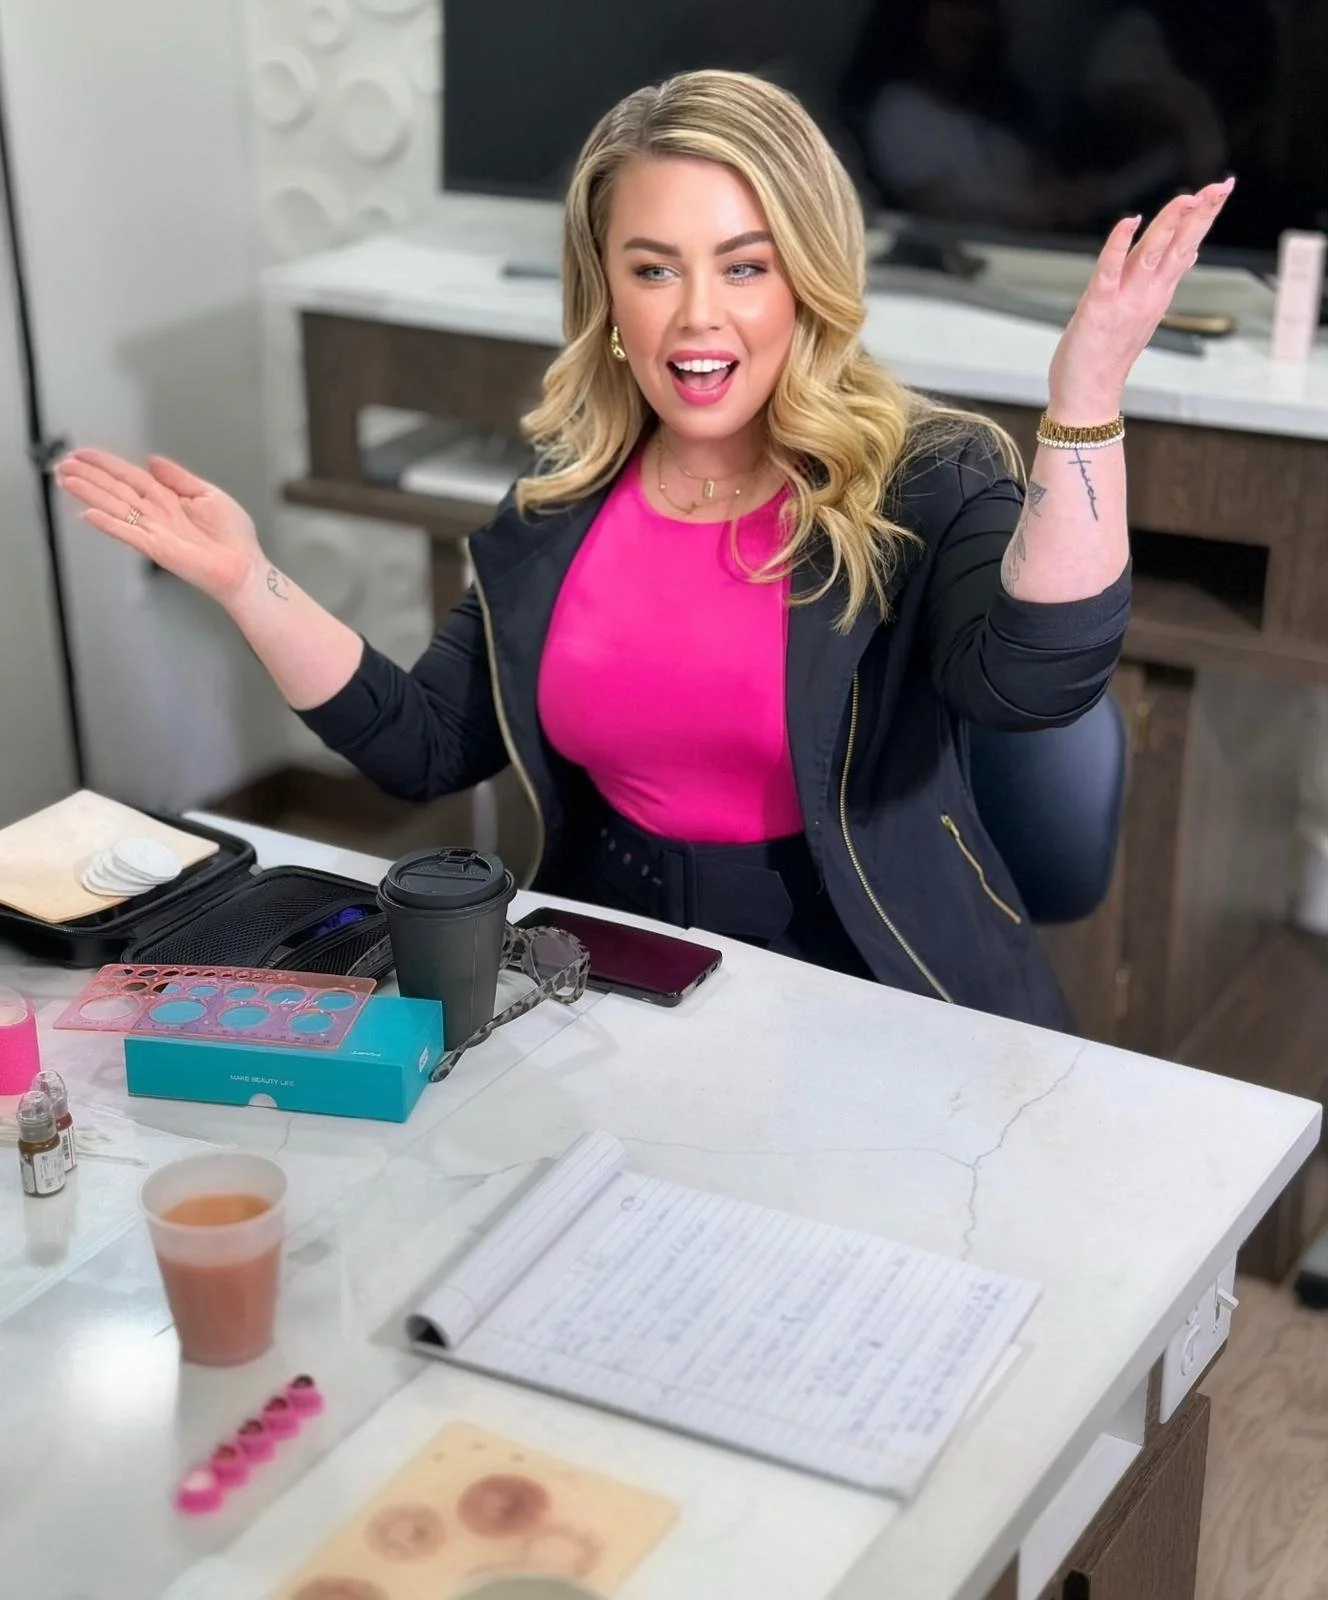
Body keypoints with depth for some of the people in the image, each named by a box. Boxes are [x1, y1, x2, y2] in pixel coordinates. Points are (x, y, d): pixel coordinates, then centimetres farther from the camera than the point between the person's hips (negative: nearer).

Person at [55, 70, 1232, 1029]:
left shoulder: (923, 479, -8)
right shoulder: (563, 497, 5)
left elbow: (1036, 681, -27)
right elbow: (425, 747, 8)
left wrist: (1085, 403, -39)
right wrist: (248, 581, -1)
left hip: (869, 998, -4)